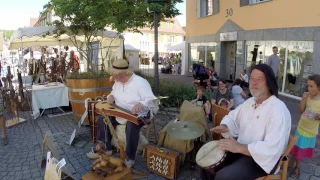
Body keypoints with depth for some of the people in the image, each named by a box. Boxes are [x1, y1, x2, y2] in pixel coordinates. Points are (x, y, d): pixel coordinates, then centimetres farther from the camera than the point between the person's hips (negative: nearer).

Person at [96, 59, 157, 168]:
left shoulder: (140, 82, -23)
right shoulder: (118, 81, 2)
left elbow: (152, 101, -28)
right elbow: (114, 92, 21)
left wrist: (141, 104, -49)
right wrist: (111, 96, -5)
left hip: (137, 115, -8)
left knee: (131, 126, -37)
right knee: (102, 119, -3)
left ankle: (130, 157, -16)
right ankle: (106, 148, 13)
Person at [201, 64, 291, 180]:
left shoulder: (278, 110, -22)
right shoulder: (250, 102, 7)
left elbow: (273, 148, -32)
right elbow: (233, 116, 18)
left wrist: (239, 147, -33)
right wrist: (224, 126, -6)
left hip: (262, 159, -8)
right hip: (241, 150, 8)